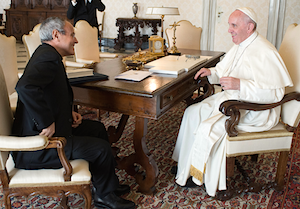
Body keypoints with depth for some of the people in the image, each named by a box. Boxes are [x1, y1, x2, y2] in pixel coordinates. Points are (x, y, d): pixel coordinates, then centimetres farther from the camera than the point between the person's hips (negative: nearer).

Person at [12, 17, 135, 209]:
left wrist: (69, 113, 7)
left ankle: (110, 184, 29)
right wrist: (47, 123, -31)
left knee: (98, 129, 16)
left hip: (50, 129, 11)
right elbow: (25, 87, -41)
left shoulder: (47, 54, 11)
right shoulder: (49, 57, -22)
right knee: (102, 148, -10)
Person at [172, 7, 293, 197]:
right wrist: (211, 72, 4)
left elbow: (275, 92, -28)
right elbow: (224, 71, 25)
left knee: (209, 128, -22)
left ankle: (200, 176, 0)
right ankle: (186, 164, 10)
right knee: (193, 112, 1)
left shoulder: (264, 52, -22)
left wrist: (239, 85, -35)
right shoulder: (240, 46, 9)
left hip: (254, 109, -10)